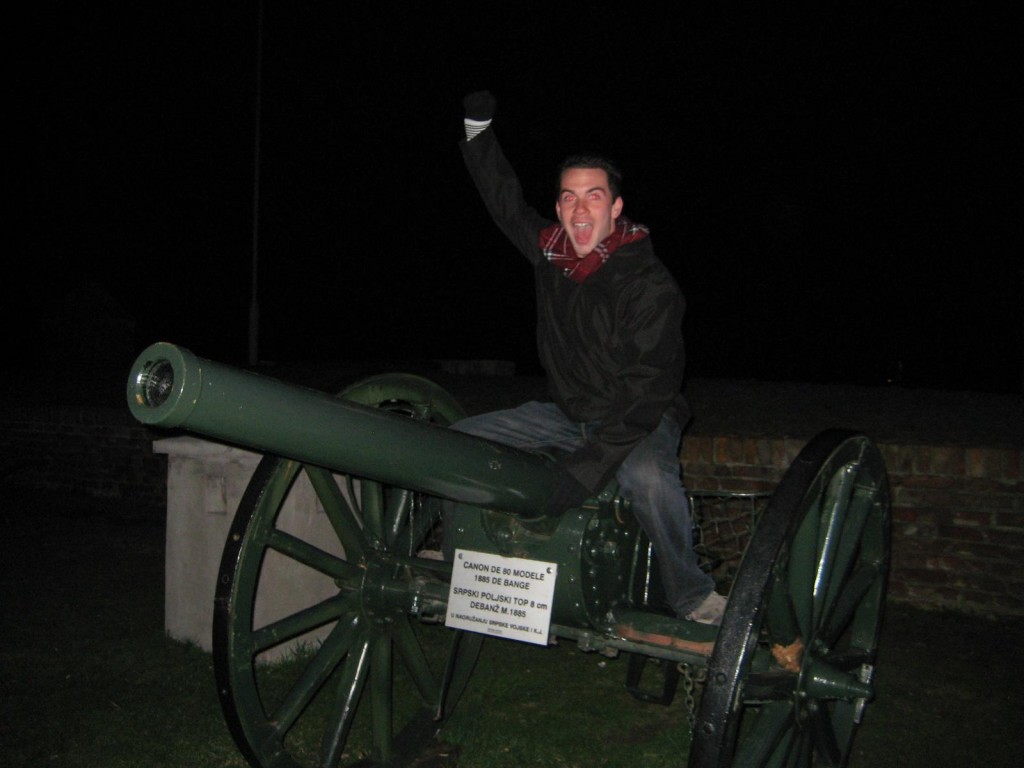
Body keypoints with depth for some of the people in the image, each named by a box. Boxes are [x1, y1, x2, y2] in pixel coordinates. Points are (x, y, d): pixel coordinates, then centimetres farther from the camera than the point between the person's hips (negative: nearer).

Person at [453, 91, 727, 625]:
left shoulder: (649, 285, -21)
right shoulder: (548, 251, -4)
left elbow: (647, 390, -26)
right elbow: (504, 200, 15)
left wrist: (589, 465, -33)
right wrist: (478, 128, 8)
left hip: (639, 420, -6)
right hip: (567, 413, 6)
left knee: (645, 474, -40)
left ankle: (694, 599, -16)